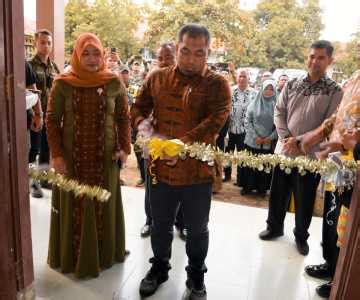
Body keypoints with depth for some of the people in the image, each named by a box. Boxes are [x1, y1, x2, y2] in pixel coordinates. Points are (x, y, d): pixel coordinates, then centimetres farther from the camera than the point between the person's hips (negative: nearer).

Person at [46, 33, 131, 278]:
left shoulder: (115, 83, -1)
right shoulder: (63, 84, -3)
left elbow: (124, 118, 4)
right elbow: (52, 120, -1)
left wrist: (124, 148, -5)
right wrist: (56, 154, -8)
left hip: (105, 157, 1)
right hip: (72, 156, 0)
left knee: (103, 205, 10)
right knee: (73, 206, 8)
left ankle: (104, 253, 30)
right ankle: (73, 256, 26)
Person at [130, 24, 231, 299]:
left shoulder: (217, 84, -7)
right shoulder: (157, 78, 4)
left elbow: (215, 121, -19)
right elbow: (138, 108, 11)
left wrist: (182, 146, -30)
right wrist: (142, 123, -12)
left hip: (198, 172, -2)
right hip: (160, 168, 3)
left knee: (197, 230, 17)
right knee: (160, 225, 22)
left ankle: (196, 276, 42)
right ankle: (159, 267, 48)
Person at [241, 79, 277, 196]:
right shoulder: (254, 104, 3)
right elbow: (247, 122, 0)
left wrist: (270, 137, -10)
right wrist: (255, 136, -9)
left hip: (269, 143, 0)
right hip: (252, 142, 0)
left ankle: (262, 188, 22)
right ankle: (247, 186, 20)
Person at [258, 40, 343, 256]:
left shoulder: (335, 91, -5)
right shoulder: (292, 85, 5)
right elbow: (279, 112, 4)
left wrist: (299, 141, -16)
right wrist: (286, 137, -11)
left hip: (310, 155, -3)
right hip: (284, 150, 3)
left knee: (304, 200, 10)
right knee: (278, 193, 15)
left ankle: (301, 236, 33)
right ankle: (275, 227, 38)